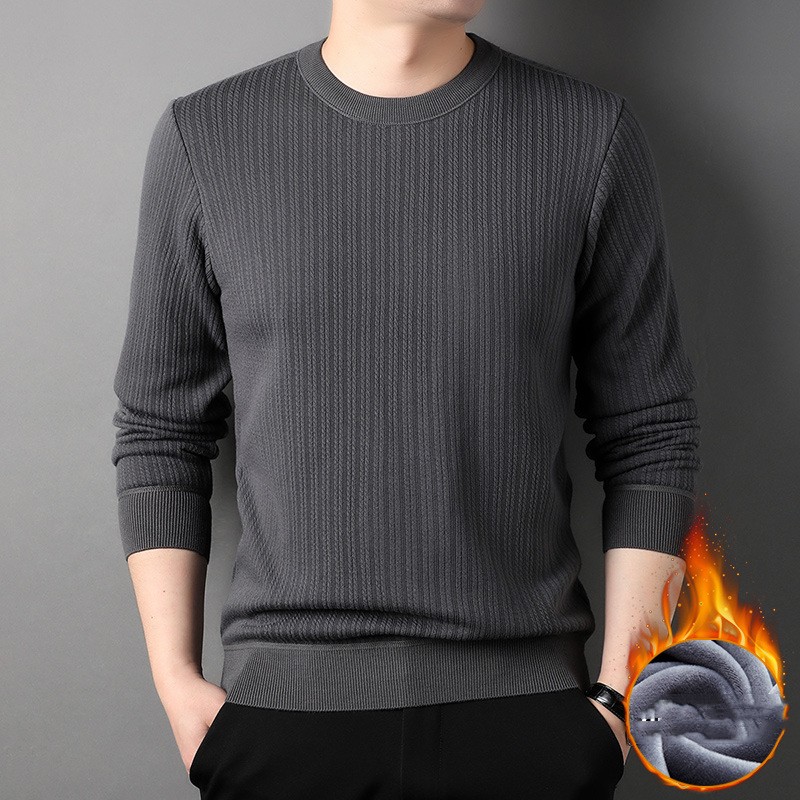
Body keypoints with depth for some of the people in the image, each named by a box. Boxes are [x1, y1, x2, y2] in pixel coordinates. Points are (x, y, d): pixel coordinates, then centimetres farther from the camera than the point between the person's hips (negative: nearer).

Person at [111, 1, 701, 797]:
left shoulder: (594, 134, -2)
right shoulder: (203, 136, -1)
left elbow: (649, 432, 2)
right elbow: (159, 427, 5)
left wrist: (622, 689, -2)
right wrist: (175, 677, 0)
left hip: (527, 708, 0)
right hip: (283, 704, 1)